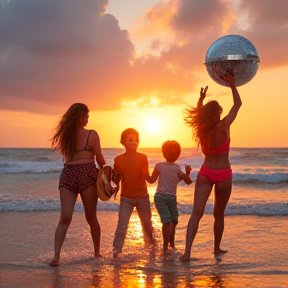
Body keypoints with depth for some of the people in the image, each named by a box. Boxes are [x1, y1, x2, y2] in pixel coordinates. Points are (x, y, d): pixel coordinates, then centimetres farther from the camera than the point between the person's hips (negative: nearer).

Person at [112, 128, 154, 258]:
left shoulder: (143, 158, -3)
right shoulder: (118, 159, -2)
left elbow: (145, 176, -13)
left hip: (142, 196, 1)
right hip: (126, 197, -1)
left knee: (147, 223, 11)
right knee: (122, 225, -12)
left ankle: (150, 240, 38)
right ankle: (116, 249, -8)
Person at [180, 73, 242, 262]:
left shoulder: (200, 128, -4)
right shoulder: (223, 126, -14)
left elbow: (197, 113, 22)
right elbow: (238, 104, -1)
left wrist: (201, 99, 28)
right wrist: (232, 85, 7)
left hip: (205, 173, 2)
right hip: (223, 175, -2)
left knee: (197, 212, -8)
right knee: (219, 214, 15)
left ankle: (187, 251, -23)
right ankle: (217, 248, 29)